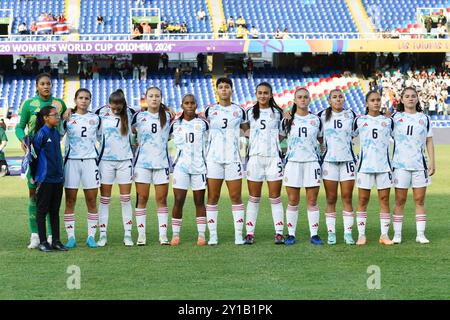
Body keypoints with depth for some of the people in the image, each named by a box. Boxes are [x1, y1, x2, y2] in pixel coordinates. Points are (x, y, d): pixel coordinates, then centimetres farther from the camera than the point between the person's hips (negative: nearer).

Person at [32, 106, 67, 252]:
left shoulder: (56, 133, 10)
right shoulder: (40, 134, -12)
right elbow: (34, 154, -7)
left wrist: (61, 172, 16)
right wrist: (34, 176, -2)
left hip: (58, 178, 7)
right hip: (44, 178, -7)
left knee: (55, 211, 10)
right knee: (42, 210, 2)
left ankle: (56, 241, 15)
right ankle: (42, 242, 7)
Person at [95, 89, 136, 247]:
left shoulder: (129, 113, 0)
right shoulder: (102, 112, -2)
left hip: (125, 160, 0)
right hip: (106, 160, 0)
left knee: (126, 198, 2)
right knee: (104, 199, 3)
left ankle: (128, 234, 7)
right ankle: (103, 235, 7)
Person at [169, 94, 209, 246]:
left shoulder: (203, 123, 7)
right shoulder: (175, 124, 8)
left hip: (199, 165, 0)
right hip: (181, 166, 0)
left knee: (199, 201, 3)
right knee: (178, 200, -4)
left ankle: (201, 235, 6)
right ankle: (175, 235, 2)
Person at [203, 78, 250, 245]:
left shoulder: (239, 111, 10)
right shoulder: (210, 110, 9)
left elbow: (247, 131, 18)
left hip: (233, 158, 0)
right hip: (213, 157, 0)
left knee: (236, 197, -1)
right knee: (213, 197, 0)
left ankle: (239, 235, 3)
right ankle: (212, 235, 4)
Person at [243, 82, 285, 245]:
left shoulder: (277, 113, 9)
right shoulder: (250, 113, 10)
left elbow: (281, 135, 13)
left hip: (274, 157, -1)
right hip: (254, 157, 1)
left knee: (275, 197, 0)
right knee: (253, 198, 3)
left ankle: (279, 233, 1)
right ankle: (250, 233, 5)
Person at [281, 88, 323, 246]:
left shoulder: (316, 120, 10)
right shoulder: (288, 120, 7)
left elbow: (322, 140, 17)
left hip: (312, 162, 0)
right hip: (292, 162, 0)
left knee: (312, 201, 0)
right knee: (292, 201, 1)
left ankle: (314, 234, 4)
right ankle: (291, 234, 7)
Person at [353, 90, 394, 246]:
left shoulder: (388, 121, 8)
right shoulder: (359, 120, 5)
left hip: (384, 165, 1)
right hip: (365, 165, -1)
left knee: (384, 199, 1)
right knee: (362, 200, 0)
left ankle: (384, 235, 5)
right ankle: (361, 235, 5)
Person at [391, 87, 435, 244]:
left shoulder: (424, 118, 10)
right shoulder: (395, 117, 5)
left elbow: (429, 141, 10)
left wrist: (432, 161, 3)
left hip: (420, 164, 2)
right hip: (400, 164, -2)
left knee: (420, 200, 3)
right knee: (400, 200, 1)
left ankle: (421, 234, 7)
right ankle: (397, 234, 6)